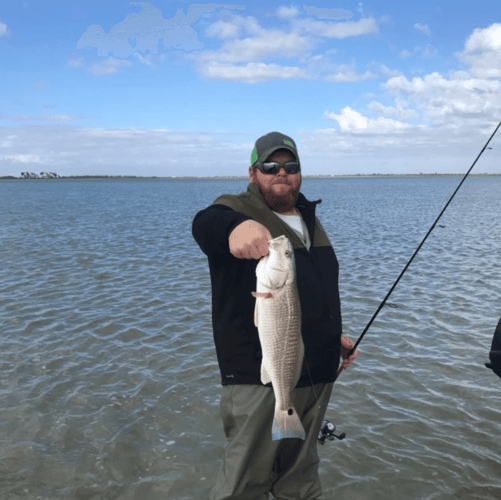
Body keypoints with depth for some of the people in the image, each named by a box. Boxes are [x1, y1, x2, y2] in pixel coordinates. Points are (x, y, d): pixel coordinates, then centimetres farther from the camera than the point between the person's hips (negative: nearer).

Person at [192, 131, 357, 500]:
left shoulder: (309, 218, 17)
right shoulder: (236, 209, -6)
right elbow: (207, 223, -32)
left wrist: (335, 335, 24)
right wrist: (236, 227, -54)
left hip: (317, 373, 7)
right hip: (259, 376, -6)